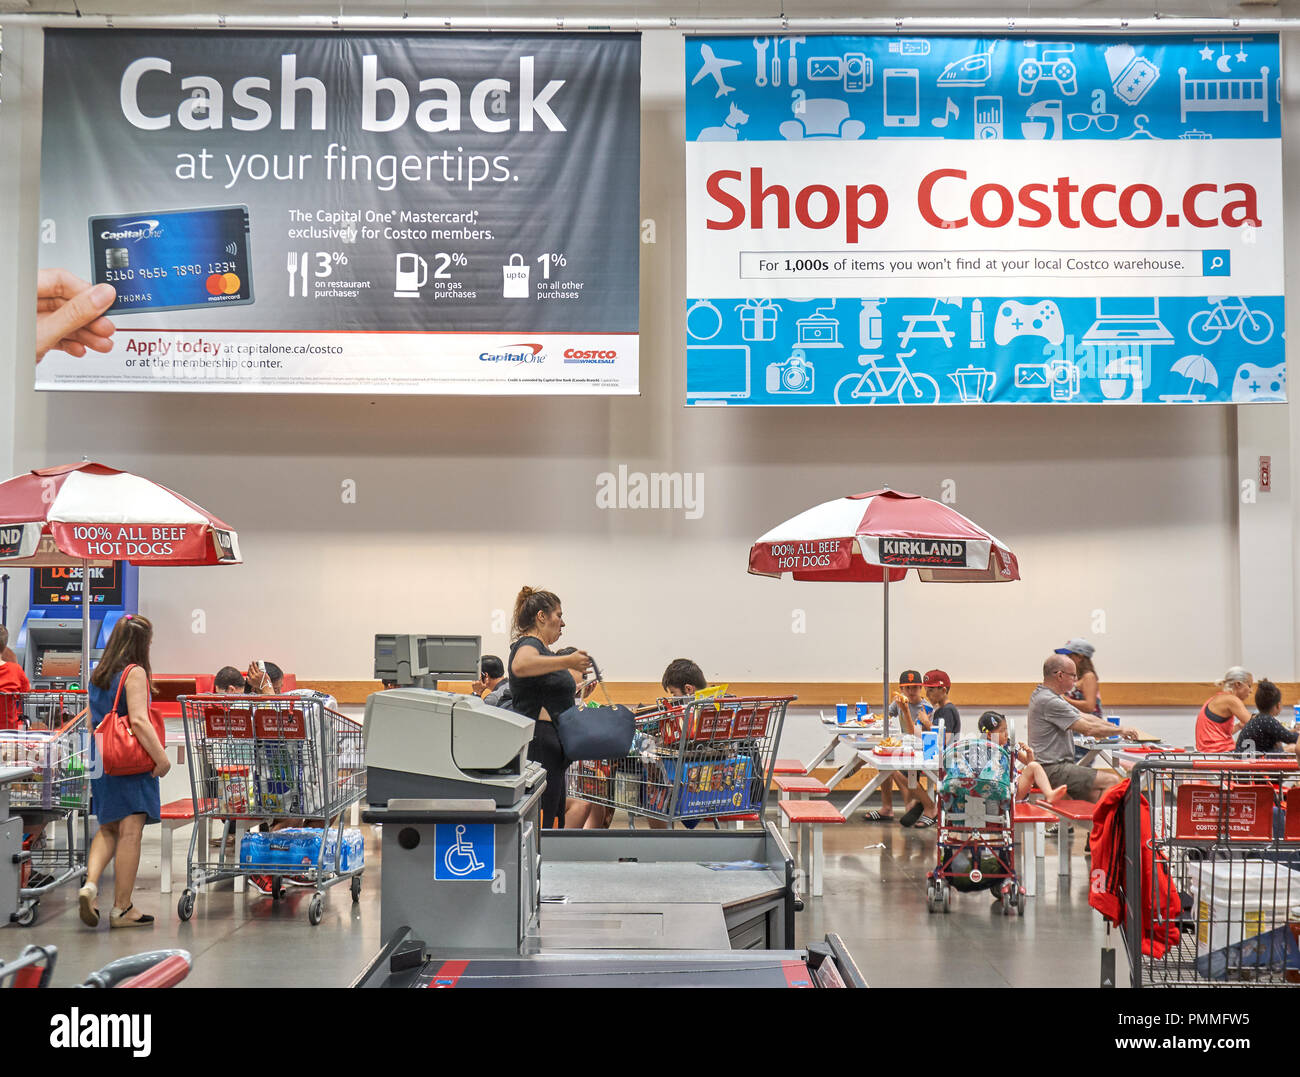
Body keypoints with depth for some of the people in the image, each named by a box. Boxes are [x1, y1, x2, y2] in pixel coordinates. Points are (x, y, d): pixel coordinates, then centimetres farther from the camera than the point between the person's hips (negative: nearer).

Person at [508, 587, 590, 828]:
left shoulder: (542, 649, 21)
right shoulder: (528, 644, -10)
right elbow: (520, 666, -36)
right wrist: (567, 661, -34)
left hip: (549, 745, 11)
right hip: (538, 744, -11)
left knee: (553, 819, 9)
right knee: (541, 823, -14)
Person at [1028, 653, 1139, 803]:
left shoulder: (1042, 694, 15)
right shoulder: (1049, 701, -19)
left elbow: (1084, 717, 18)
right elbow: (1088, 729, -17)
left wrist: (1117, 727, 10)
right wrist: (1120, 730, -3)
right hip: (1052, 770, -10)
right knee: (1112, 781, -13)